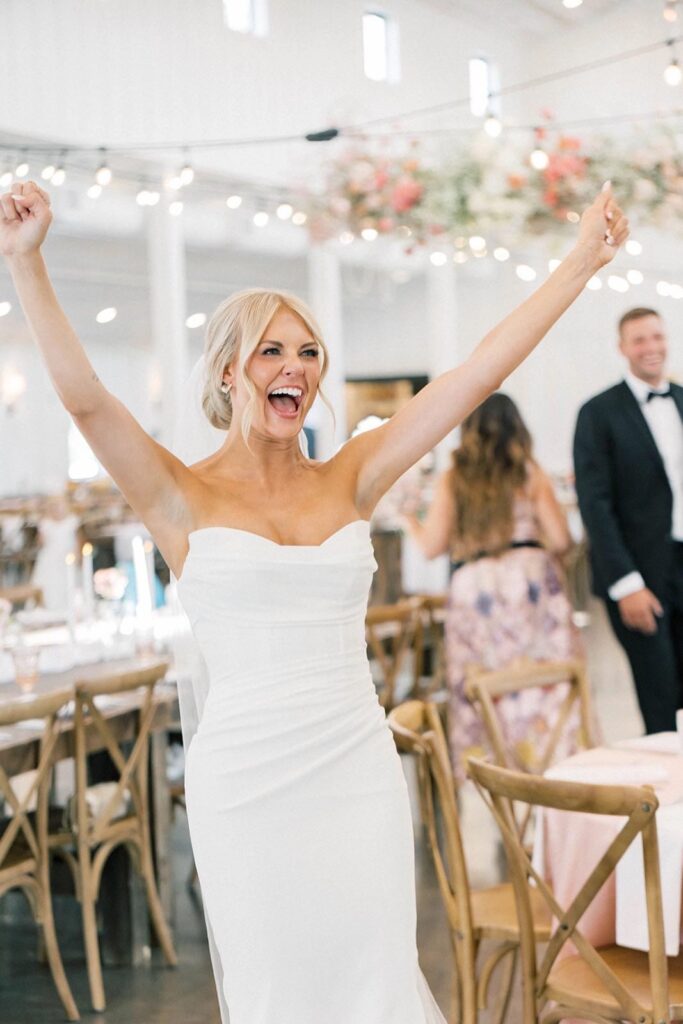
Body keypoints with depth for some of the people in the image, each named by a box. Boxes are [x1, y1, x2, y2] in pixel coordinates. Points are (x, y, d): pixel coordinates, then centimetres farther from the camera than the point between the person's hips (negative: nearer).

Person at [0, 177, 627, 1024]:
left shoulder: (349, 480, 6)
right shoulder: (184, 499, -3)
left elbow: (478, 375, 4)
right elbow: (83, 397, -17)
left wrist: (582, 261, 3)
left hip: (360, 770, 3)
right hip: (246, 781, -2)